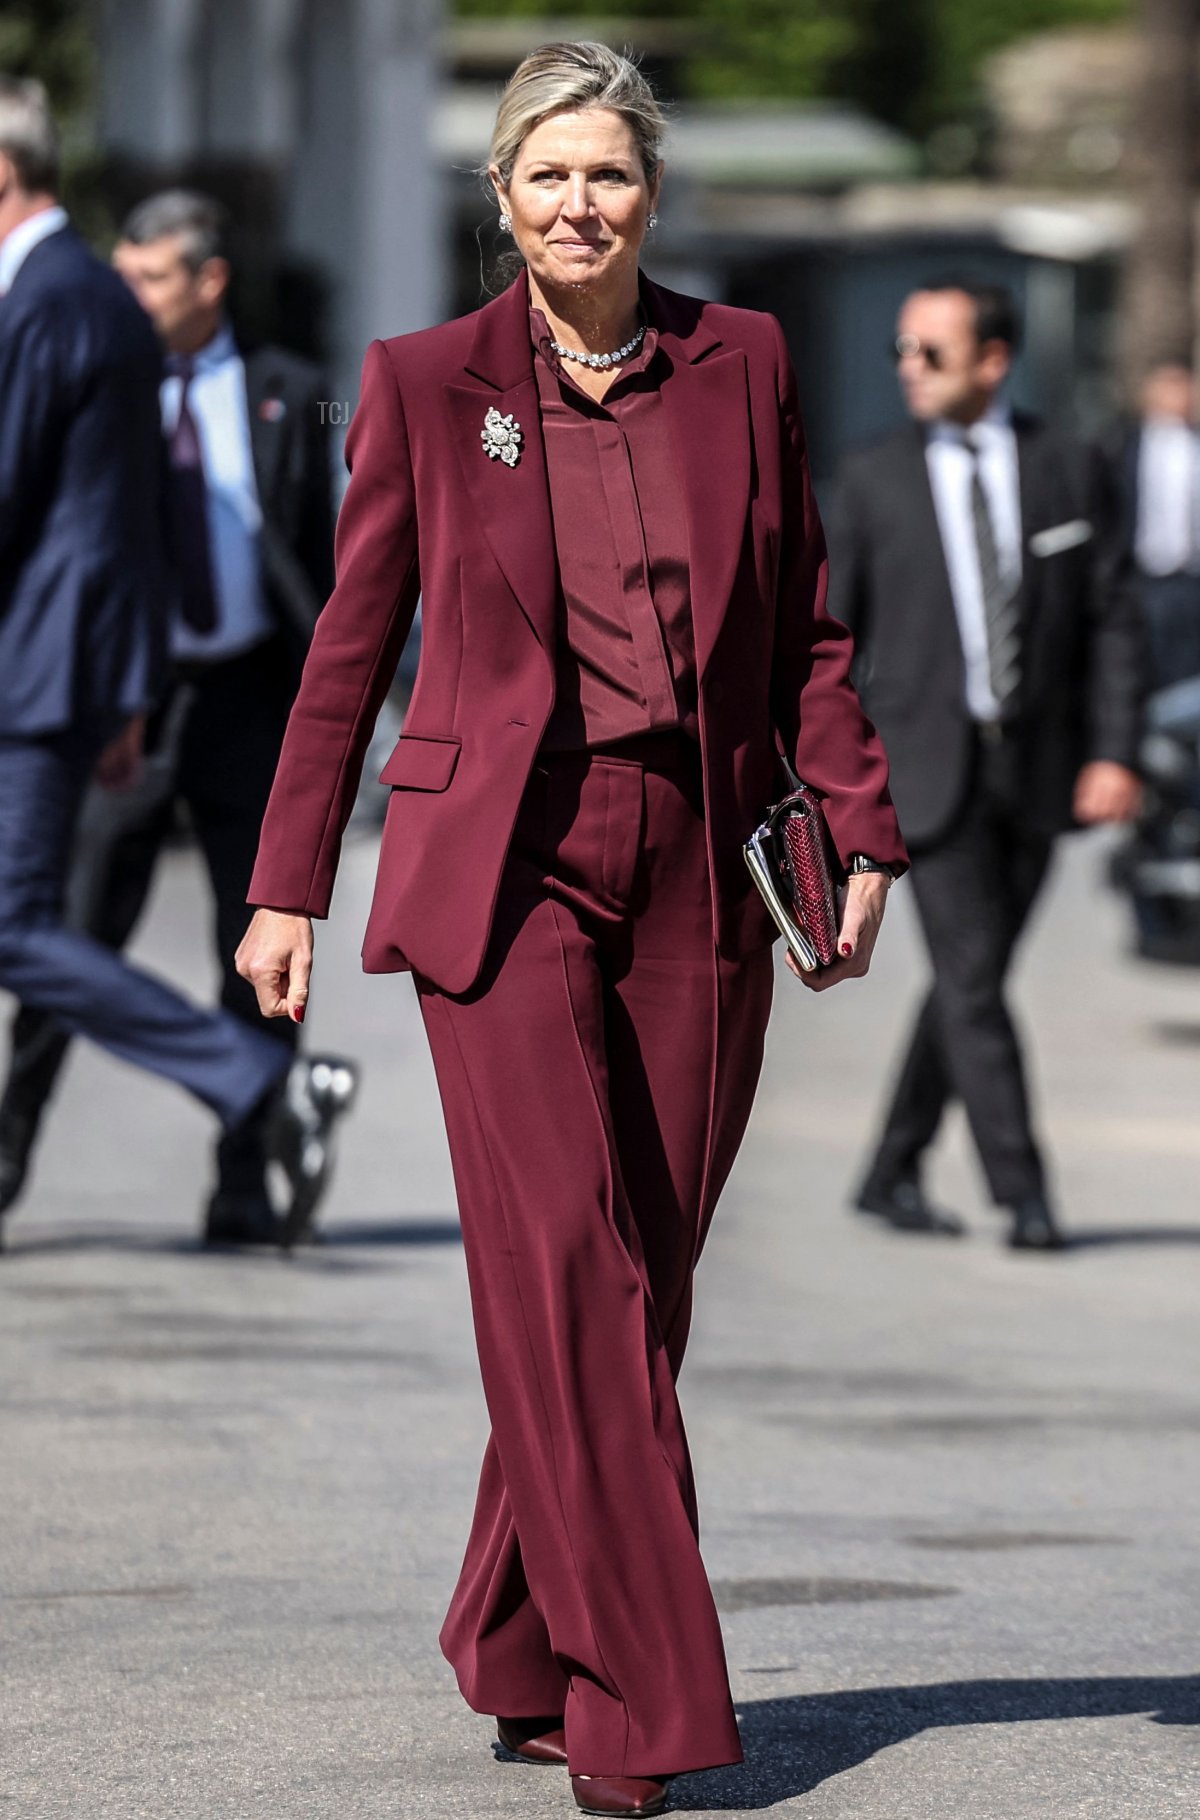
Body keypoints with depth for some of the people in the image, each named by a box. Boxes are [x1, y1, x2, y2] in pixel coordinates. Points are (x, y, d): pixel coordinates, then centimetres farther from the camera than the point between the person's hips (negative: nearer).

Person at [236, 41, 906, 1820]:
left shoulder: (744, 365, 9)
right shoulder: (427, 383, 3)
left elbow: (805, 627, 13)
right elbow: (350, 648, 8)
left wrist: (857, 829, 4)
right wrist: (290, 887, 7)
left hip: (697, 880, 3)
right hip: (503, 868, -3)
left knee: (640, 1280, 4)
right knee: (565, 1260, -14)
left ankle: (524, 1660, 19)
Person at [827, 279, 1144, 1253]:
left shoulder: (1064, 470, 4)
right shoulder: (872, 481, 1)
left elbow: (1113, 619, 5)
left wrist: (1113, 753, -5)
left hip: (1036, 771, 2)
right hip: (930, 766, -2)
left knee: (970, 980, 8)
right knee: (972, 984, -11)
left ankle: (895, 1173, 22)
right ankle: (1024, 1195, -8)